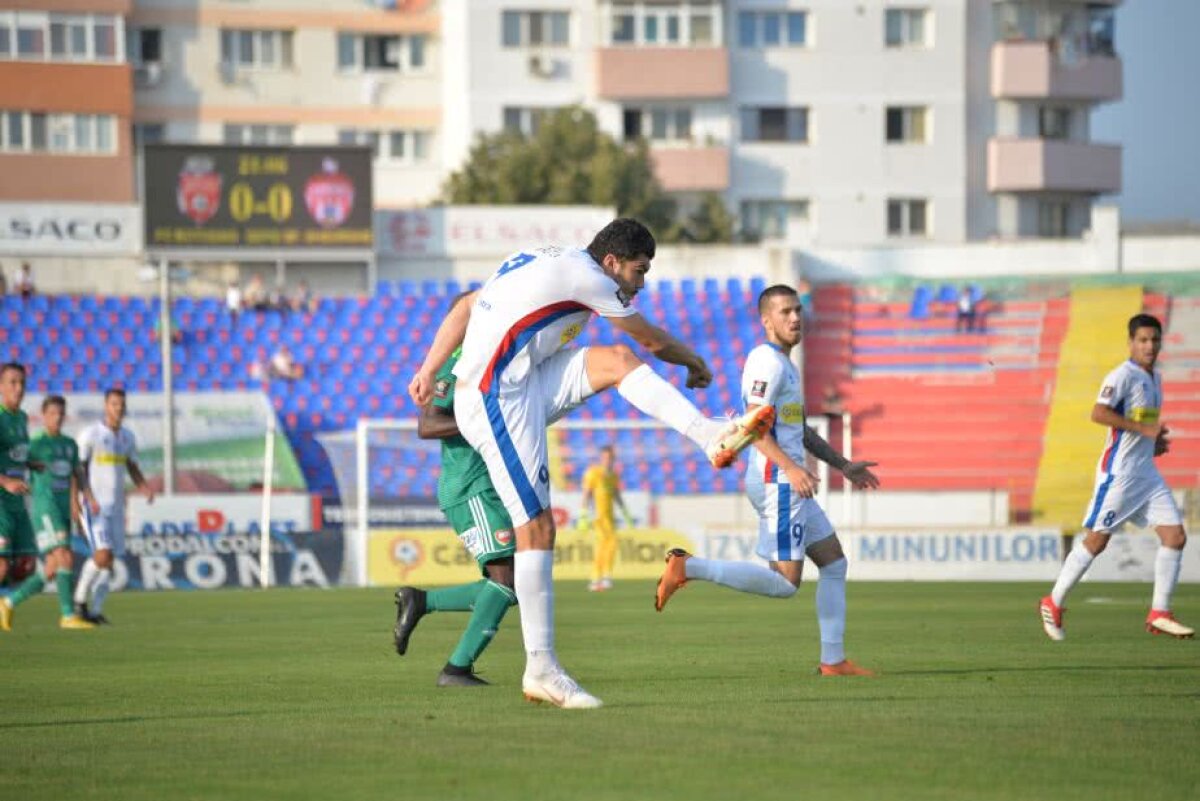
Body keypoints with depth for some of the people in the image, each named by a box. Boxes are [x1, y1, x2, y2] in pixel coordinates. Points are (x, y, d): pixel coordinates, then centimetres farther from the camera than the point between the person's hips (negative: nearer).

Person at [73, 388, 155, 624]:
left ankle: (95, 610, 8)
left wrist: (145, 488, -1)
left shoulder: (127, 436, 10)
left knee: (109, 561, 2)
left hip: (115, 507, 6)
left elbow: (133, 469, 19)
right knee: (103, 554, -19)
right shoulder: (91, 434, -9)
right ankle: (80, 599, -1)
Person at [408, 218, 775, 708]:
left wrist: (428, 372, 16)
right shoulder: (585, 276, -9)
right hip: (497, 404, -10)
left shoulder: (541, 262, 18)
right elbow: (654, 341, 5)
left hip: (519, 391, 10)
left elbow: (466, 308, 18)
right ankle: (541, 670, -9)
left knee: (616, 361, 1)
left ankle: (713, 436, -5)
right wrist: (696, 365, 23)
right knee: (537, 527, -10)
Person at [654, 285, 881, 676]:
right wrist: (790, 467, -33)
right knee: (785, 583, -13)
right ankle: (688, 567, -13)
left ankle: (833, 660, 13)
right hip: (777, 482, -11)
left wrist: (843, 465, 30)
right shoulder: (768, 361, -12)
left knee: (835, 563, 12)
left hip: (791, 484, 11)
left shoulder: (784, 364, 21)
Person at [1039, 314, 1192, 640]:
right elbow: (1098, 413, -25)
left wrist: (1155, 441, 10)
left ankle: (1159, 614, 4)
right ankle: (1053, 604, 11)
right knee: (1096, 541, -3)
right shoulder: (1123, 375, -12)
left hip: (1147, 473, 8)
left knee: (1175, 537, -1)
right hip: (1118, 473, -8)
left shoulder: (1155, 378, 15)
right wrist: (1145, 429, -23)